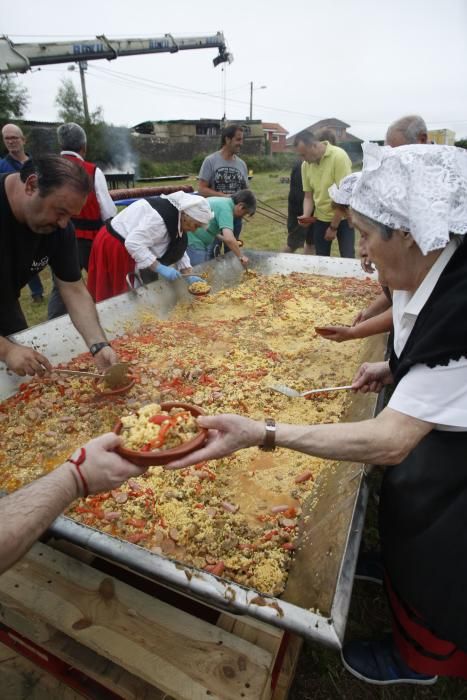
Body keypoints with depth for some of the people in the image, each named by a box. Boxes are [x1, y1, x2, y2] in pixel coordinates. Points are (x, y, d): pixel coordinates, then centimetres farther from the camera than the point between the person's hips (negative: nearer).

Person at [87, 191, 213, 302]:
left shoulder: (176, 216, 3)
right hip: (115, 247, -10)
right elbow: (134, 244, -35)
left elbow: (178, 249, 11)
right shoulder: (160, 218, -29)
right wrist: (160, 269, -33)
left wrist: (189, 276, 3)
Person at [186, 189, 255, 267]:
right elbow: (229, 239, -27)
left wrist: (222, 238, 18)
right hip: (193, 243, -10)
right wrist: (241, 256, -16)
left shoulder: (221, 200, 13)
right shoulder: (226, 208, -16)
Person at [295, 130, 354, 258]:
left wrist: (333, 227, -18)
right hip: (320, 219, 5)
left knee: (347, 259, -3)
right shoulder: (305, 165, -2)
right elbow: (308, 196, 5)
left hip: (342, 218, -4)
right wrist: (306, 216, -15)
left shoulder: (338, 156, -18)